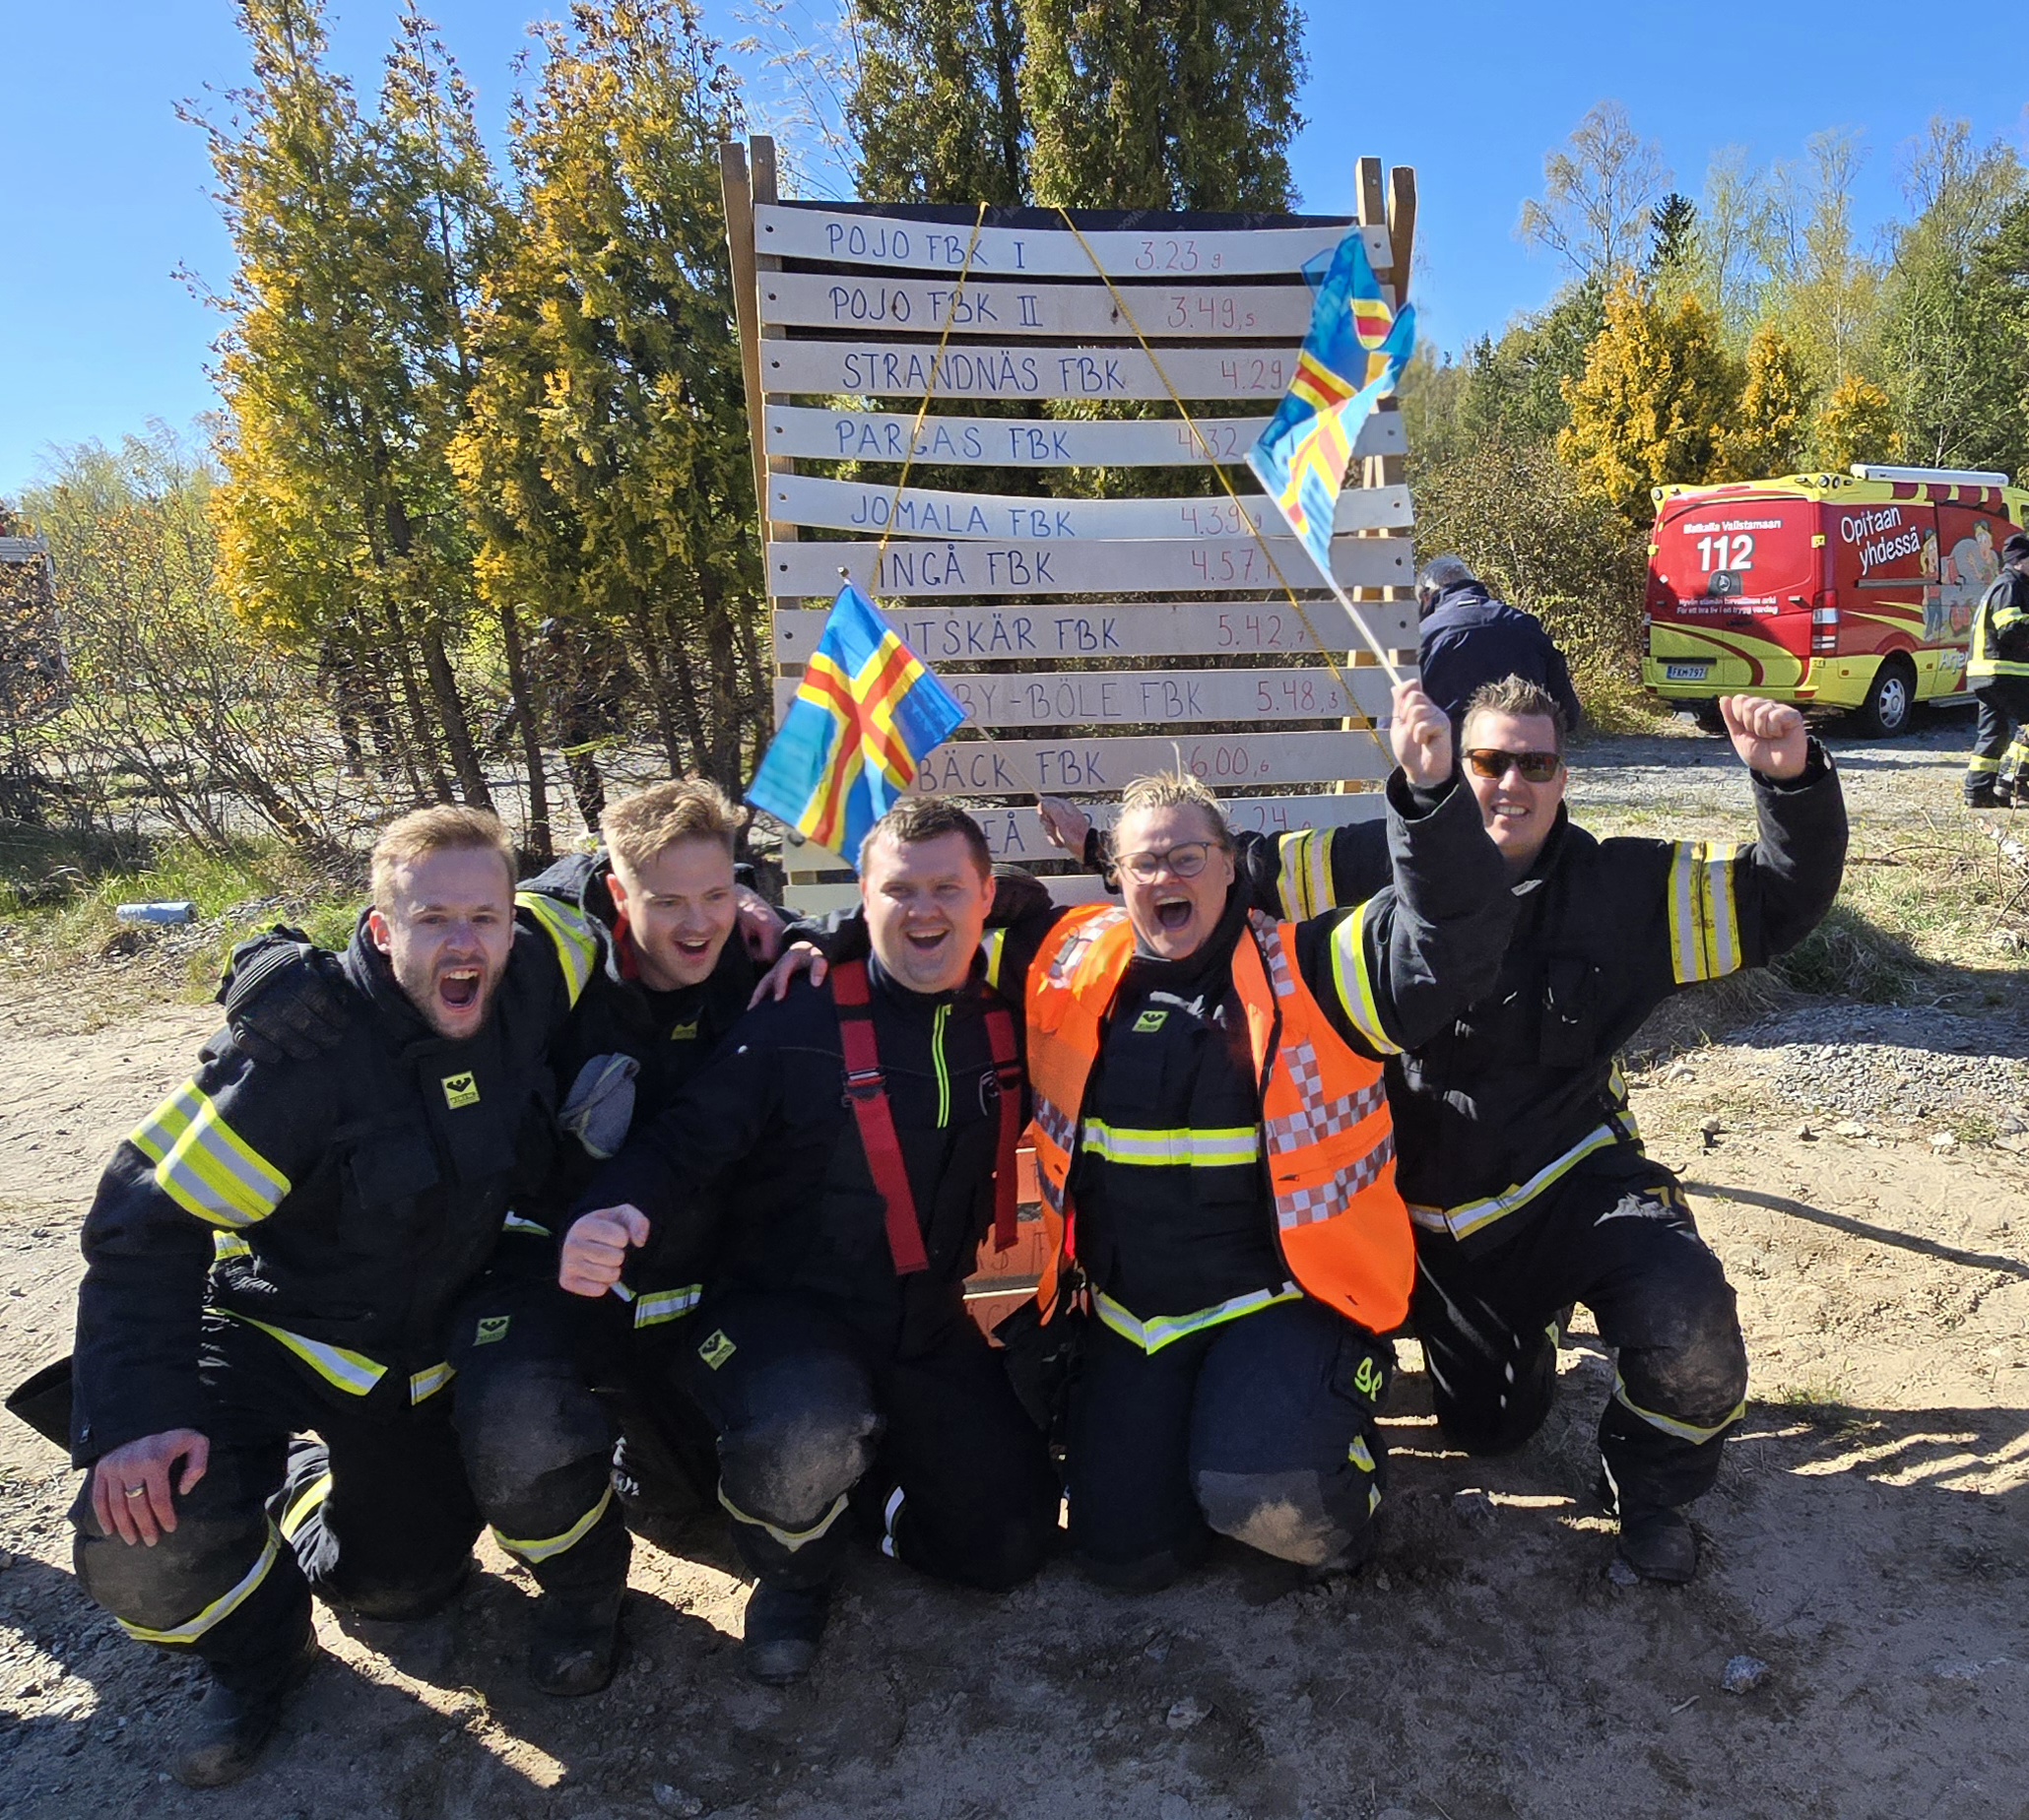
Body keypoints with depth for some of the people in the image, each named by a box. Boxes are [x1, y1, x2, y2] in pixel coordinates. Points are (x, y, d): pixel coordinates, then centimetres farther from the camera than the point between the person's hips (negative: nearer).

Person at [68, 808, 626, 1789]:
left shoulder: (532, 978, -17)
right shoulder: (301, 1045, -29)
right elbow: (148, 1223, -25)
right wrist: (137, 1417, -32)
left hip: (443, 1323, 2)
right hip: (282, 1329, -2)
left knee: (397, 1586, -18)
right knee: (144, 1548, -22)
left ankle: (581, 1580, 15)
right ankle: (255, 1646, 13)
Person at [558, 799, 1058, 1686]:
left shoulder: (1005, 1024, 1)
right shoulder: (796, 1024, -14)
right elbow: (684, 1145, -17)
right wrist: (618, 1213, -37)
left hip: (928, 1329, 5)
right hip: (782, 1309, -4)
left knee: (1010, 1544, 2)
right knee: (805, 1431, -38)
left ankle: (867, 1466, 31)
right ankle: (791, 1575, 0)